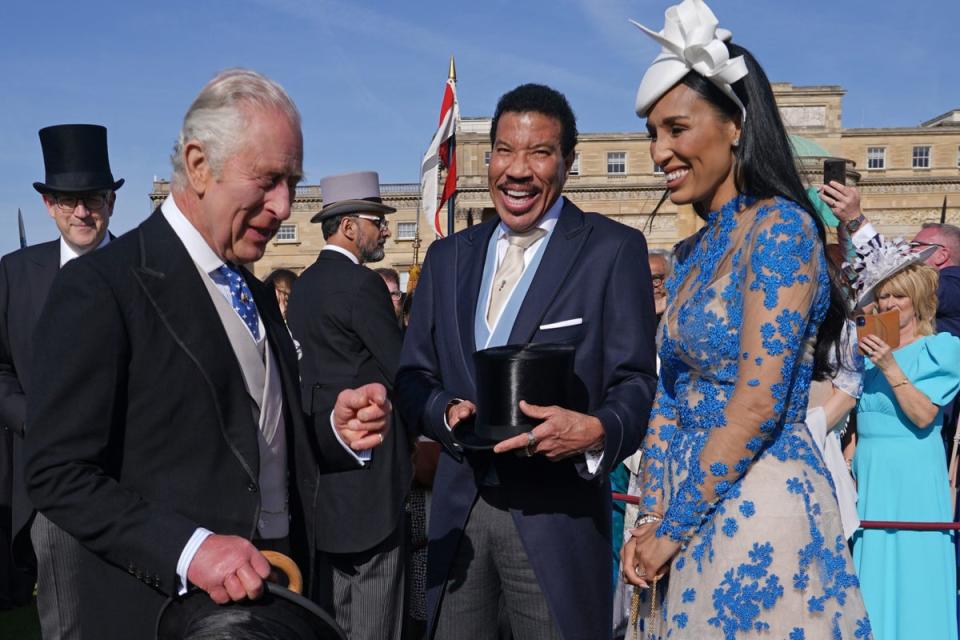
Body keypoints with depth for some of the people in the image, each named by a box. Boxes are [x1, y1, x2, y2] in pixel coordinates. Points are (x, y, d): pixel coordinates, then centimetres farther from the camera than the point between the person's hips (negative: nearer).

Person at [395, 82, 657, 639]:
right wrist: (448, 411, -10)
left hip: (557, 511, -4)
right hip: (457, 507, 4)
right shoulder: (448, 256, 10)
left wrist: (597, 431, -27)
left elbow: (634, 383, -6)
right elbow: (413, 378, 11)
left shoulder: (614, 249, -4)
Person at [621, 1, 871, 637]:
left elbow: (759, 401, -19)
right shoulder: (696, 252, 11)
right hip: (695, 505, 8)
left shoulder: (778, 225, -13)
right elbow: (671, 397, 10)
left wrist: (674, 526, -12)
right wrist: (655, 517, 2)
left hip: (760, 502, -7)